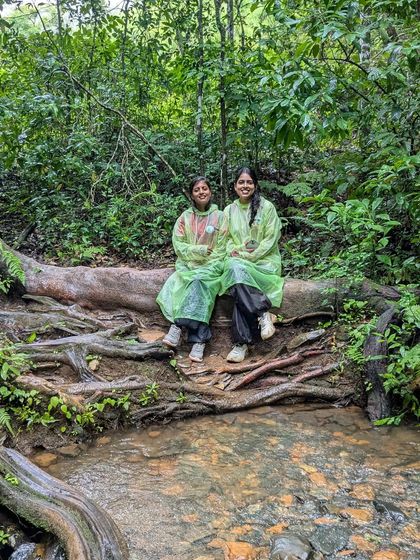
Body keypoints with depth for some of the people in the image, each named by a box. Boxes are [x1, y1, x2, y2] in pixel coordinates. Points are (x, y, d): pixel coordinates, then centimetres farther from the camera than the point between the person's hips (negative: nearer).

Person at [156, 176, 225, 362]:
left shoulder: (219, 217, 4)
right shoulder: (185, 217, 8)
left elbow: (221, 250, -1)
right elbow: (178, 245, 1)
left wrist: (206, 265, -14)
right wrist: (198, 250, -14)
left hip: (211, 265, -1)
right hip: (187, 264, 1)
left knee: (198, 280, -34)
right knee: (198, 284, -31)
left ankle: (178, 325, -34)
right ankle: (199, 339, -37)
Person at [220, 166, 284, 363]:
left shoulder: (266, 207, 1)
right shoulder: (229, 210, 15)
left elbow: (271, 239, -4)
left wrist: (248, 256, -12)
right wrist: (234, 252, -6)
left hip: (264, 260, -3)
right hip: (238, 260, 3)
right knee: (236, 270, -36)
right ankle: (263, 313, -33)